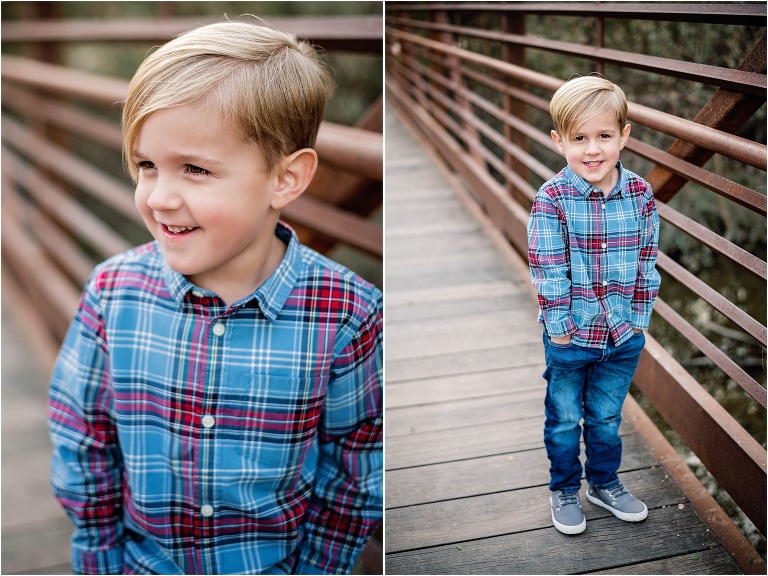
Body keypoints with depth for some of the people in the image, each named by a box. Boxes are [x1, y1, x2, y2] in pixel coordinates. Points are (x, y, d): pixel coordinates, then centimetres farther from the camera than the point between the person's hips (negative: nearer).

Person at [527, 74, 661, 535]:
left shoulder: (641, 194, -6)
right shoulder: (552, 199, -16)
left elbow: (647, 262, 0)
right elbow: (548, 269, -15)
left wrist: (639, 318, 0)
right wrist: (560, 326, -14)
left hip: (624, 333, 3)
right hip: (569, 335, -2)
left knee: (606, 416, 20)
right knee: (564, 419, 15)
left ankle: (605, 483, 42)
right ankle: (565, 491, 35)